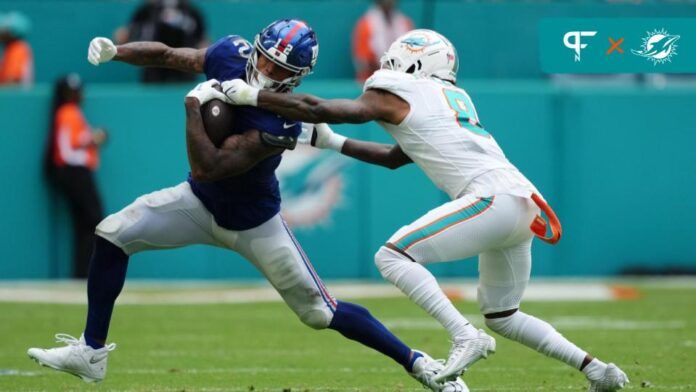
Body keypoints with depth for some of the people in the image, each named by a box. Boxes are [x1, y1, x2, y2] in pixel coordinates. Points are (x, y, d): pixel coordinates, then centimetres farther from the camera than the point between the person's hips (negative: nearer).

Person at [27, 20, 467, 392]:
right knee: (113, 234, -8)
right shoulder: (230, 54, -17)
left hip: (252, 222, -6)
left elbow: (206, 168, -37)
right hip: (202, 203, 6)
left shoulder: (279, 126, -35)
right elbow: (167, 55, -1)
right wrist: (115, 51, -16)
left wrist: (194, 103, -36)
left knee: (322, 312, -4)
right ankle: (91, 352, 3)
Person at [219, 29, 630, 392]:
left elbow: (317, 109, -2)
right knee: (501, 316, 22)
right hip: (525, 202, 9)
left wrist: (249, 95, 5)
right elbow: (396, 158, 36)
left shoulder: (395, 95, 3)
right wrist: (332, 143, 35)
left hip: (493, 198, -9)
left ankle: (466, 336, -21)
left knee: (392, 256, -9)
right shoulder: (453, 98, 26)